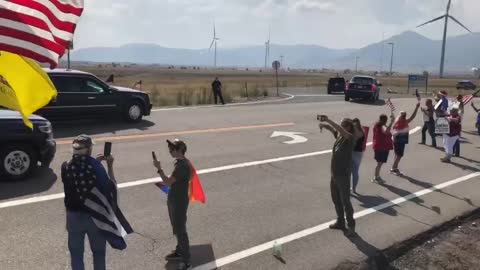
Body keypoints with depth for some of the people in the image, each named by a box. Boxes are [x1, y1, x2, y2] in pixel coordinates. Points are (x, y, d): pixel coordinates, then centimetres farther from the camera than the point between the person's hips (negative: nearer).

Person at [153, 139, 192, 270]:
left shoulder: (184, 165, -26)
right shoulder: (180, 162, 7)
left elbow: (168, 181, -27)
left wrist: (159, 168, -21)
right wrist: (165, 183, 10)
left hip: (179, 203, -10)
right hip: (174, 201, 10)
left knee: (180, 230, -2)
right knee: (177, 228, 22)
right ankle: (179, 252, 38)